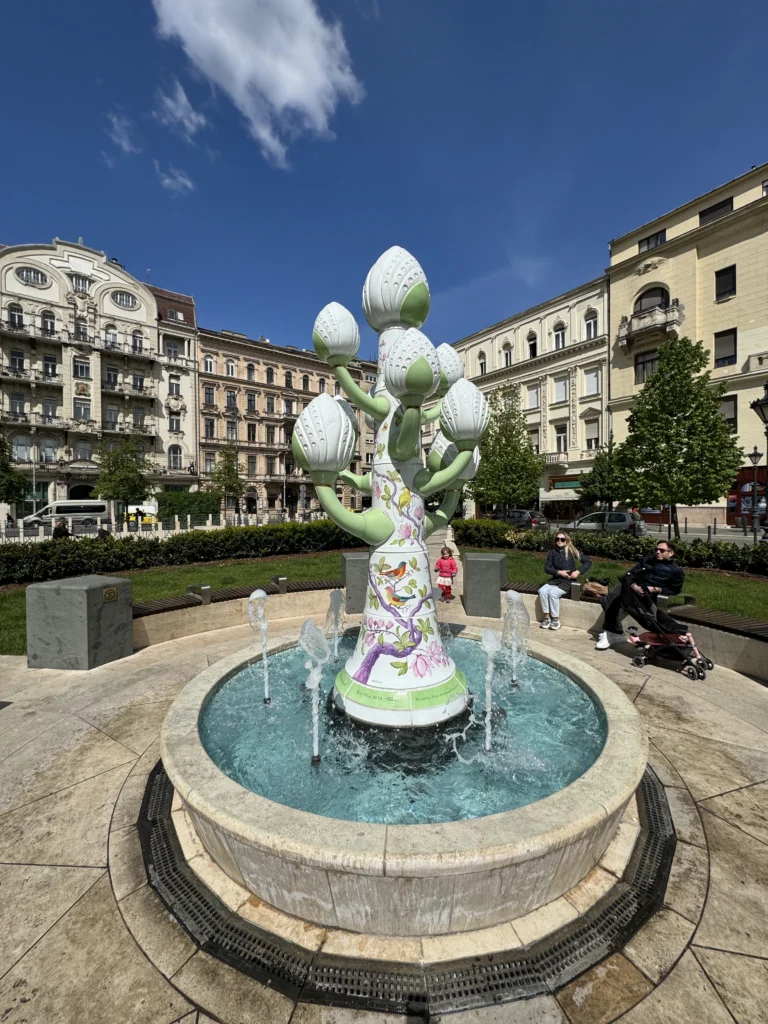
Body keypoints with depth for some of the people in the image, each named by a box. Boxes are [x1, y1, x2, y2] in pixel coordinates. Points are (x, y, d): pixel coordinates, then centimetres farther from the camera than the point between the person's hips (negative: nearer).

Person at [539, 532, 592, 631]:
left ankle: (556, 619, -11)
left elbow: (588, 562, -2)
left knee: (553, 593, -29)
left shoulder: (572, 551, -4)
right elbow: (546, 568, 1)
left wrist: (578, 572, -15)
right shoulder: (553, 552, 5)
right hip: (555, 579, 4)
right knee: (542, 591, -23)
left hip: (568, 581, -4)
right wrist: (559, 572, -14)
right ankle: (547, 617, -10)